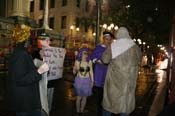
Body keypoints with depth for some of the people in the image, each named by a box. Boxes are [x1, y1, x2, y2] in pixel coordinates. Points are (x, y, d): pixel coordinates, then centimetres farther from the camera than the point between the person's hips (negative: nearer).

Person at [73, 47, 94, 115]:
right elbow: (74, 72, -3)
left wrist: (92, 81, 5)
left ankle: (82, 111, 26)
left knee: (84, 97, 10)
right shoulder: (77, 61, -9)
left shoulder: (89, 61, -5)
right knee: (79, 97, 3)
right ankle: (77, 111, 20)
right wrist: (75, 69, -25)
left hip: (87, 81, 2)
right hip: (79, 81, -2)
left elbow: (91, 71, 4)